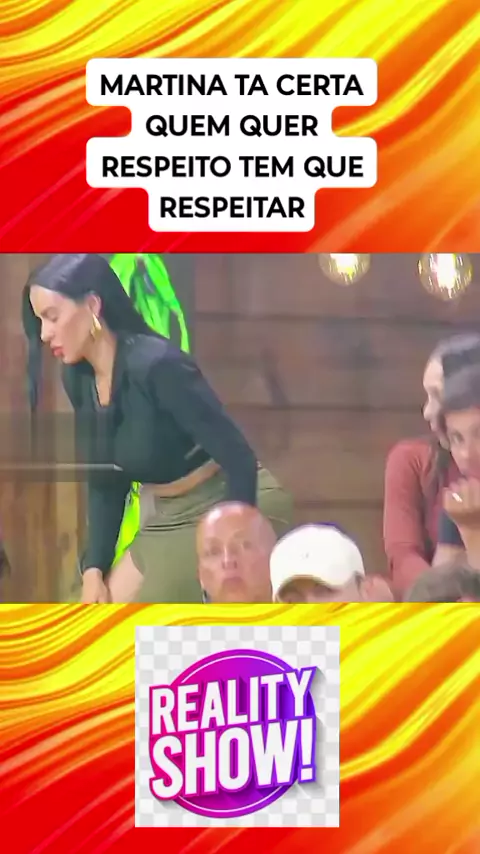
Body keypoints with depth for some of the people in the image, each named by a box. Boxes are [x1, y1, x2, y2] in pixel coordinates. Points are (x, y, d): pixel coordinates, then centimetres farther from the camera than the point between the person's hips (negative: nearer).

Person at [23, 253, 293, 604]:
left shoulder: (157, 365, -25)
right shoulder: (79, 378, -1)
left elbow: (239, 459, -25)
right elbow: (107, 481, 7)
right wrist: (94, 569, 0)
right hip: (166, 519, 8)